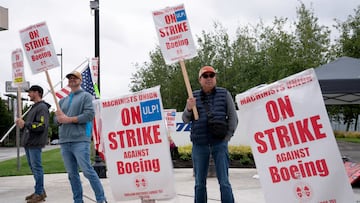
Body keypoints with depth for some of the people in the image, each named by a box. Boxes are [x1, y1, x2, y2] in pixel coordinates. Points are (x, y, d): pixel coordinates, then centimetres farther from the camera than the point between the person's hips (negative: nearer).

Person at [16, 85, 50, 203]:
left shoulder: (42, 108, -9)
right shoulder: (34, 107, 22)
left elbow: (41, 126, -20)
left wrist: (25, 124, -18)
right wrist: (22, 125, 6)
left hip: (35, 143, -10)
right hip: (28, 142, 10)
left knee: (36, 167, -7)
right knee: (33, 167, 12)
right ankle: (40, 191, 19)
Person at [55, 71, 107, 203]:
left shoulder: (86, 96, 4)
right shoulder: (63, 100, 23)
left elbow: (89, 114, -9)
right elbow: (57, 119, 18)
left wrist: (68, 119, -10)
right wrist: (60, 118, -7)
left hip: (80, 140, -6)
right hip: (64, 141, 6)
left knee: (87, 171, -11)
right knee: (72, 174, 7)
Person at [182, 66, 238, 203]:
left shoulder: (224, 94, 5)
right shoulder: (194, 96, 9)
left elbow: (233, 117, 4)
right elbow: (186, 120, 7)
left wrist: (227, 137, -5)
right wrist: (189, 109, -14)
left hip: (219, 143, -2)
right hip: (199, 145, 2)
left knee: (224, 181, -3)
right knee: (199, 183, 9)